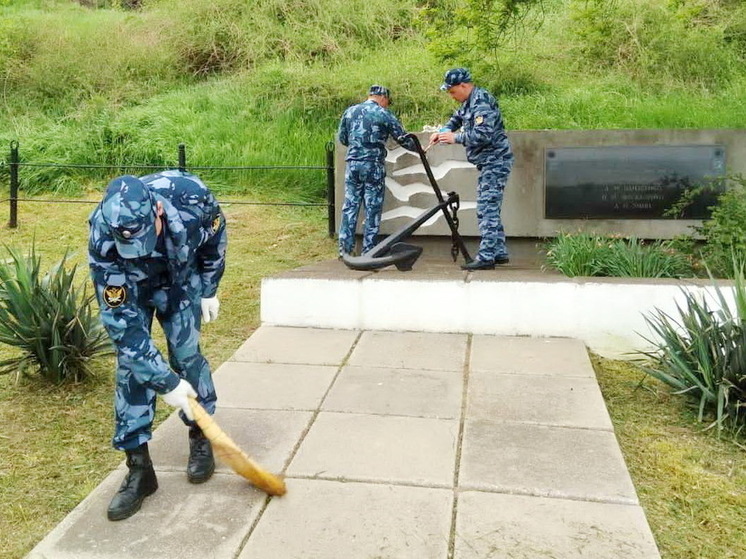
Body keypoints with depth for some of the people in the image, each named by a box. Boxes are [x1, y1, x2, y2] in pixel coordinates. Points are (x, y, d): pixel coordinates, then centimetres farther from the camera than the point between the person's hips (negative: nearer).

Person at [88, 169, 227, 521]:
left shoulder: (190, 195, -36)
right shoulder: (103, 241, -38)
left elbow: (216, 234, -10)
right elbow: (121, 320, -32)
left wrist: (209, 290, -2)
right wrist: (166, 382, -31)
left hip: (181, 279, 1)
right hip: (128, 289, -1)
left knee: (185, 353, -6)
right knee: (132, 364, -8)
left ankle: (201, 438, 17)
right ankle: (139, 468, 2)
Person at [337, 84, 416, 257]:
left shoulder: (350, 111, 10)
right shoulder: (384, 114, -2)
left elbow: (342, 138, 16)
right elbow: (402, 138, 2)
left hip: (352, 164, 4)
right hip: (373, 166, -4)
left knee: (350, 206, 7)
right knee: (373, 209, 3)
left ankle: (345, 248, 6)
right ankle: (368, 250, 6)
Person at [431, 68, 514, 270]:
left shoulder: (481, 101, -17)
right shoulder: (469, 102, 15)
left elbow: (483, 134, -26)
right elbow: (457, 118, 30)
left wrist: (456, 138, -16)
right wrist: (443, 131, 10)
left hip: (495, 161, -11)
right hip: (489, 163, 11)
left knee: (487, 210, -12)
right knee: (490, 210, 14)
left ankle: (486, 257, -12)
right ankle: (499, 253, 20)